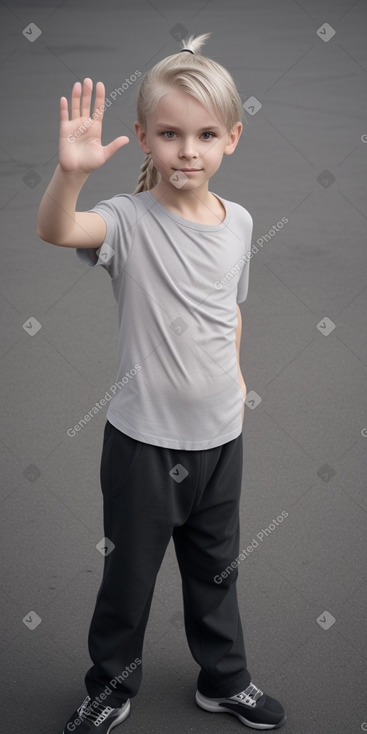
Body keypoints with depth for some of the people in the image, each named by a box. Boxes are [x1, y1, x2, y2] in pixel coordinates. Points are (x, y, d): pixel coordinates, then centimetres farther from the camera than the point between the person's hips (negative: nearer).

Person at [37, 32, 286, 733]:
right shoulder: (130, 220, -16)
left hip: (219, 432, 4)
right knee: (129, 569, 13)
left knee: (216, 567, 22)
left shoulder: (239, 221, -1)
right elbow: (57, 230, -38)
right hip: (145, 435, -4)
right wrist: (71, 171, -54)